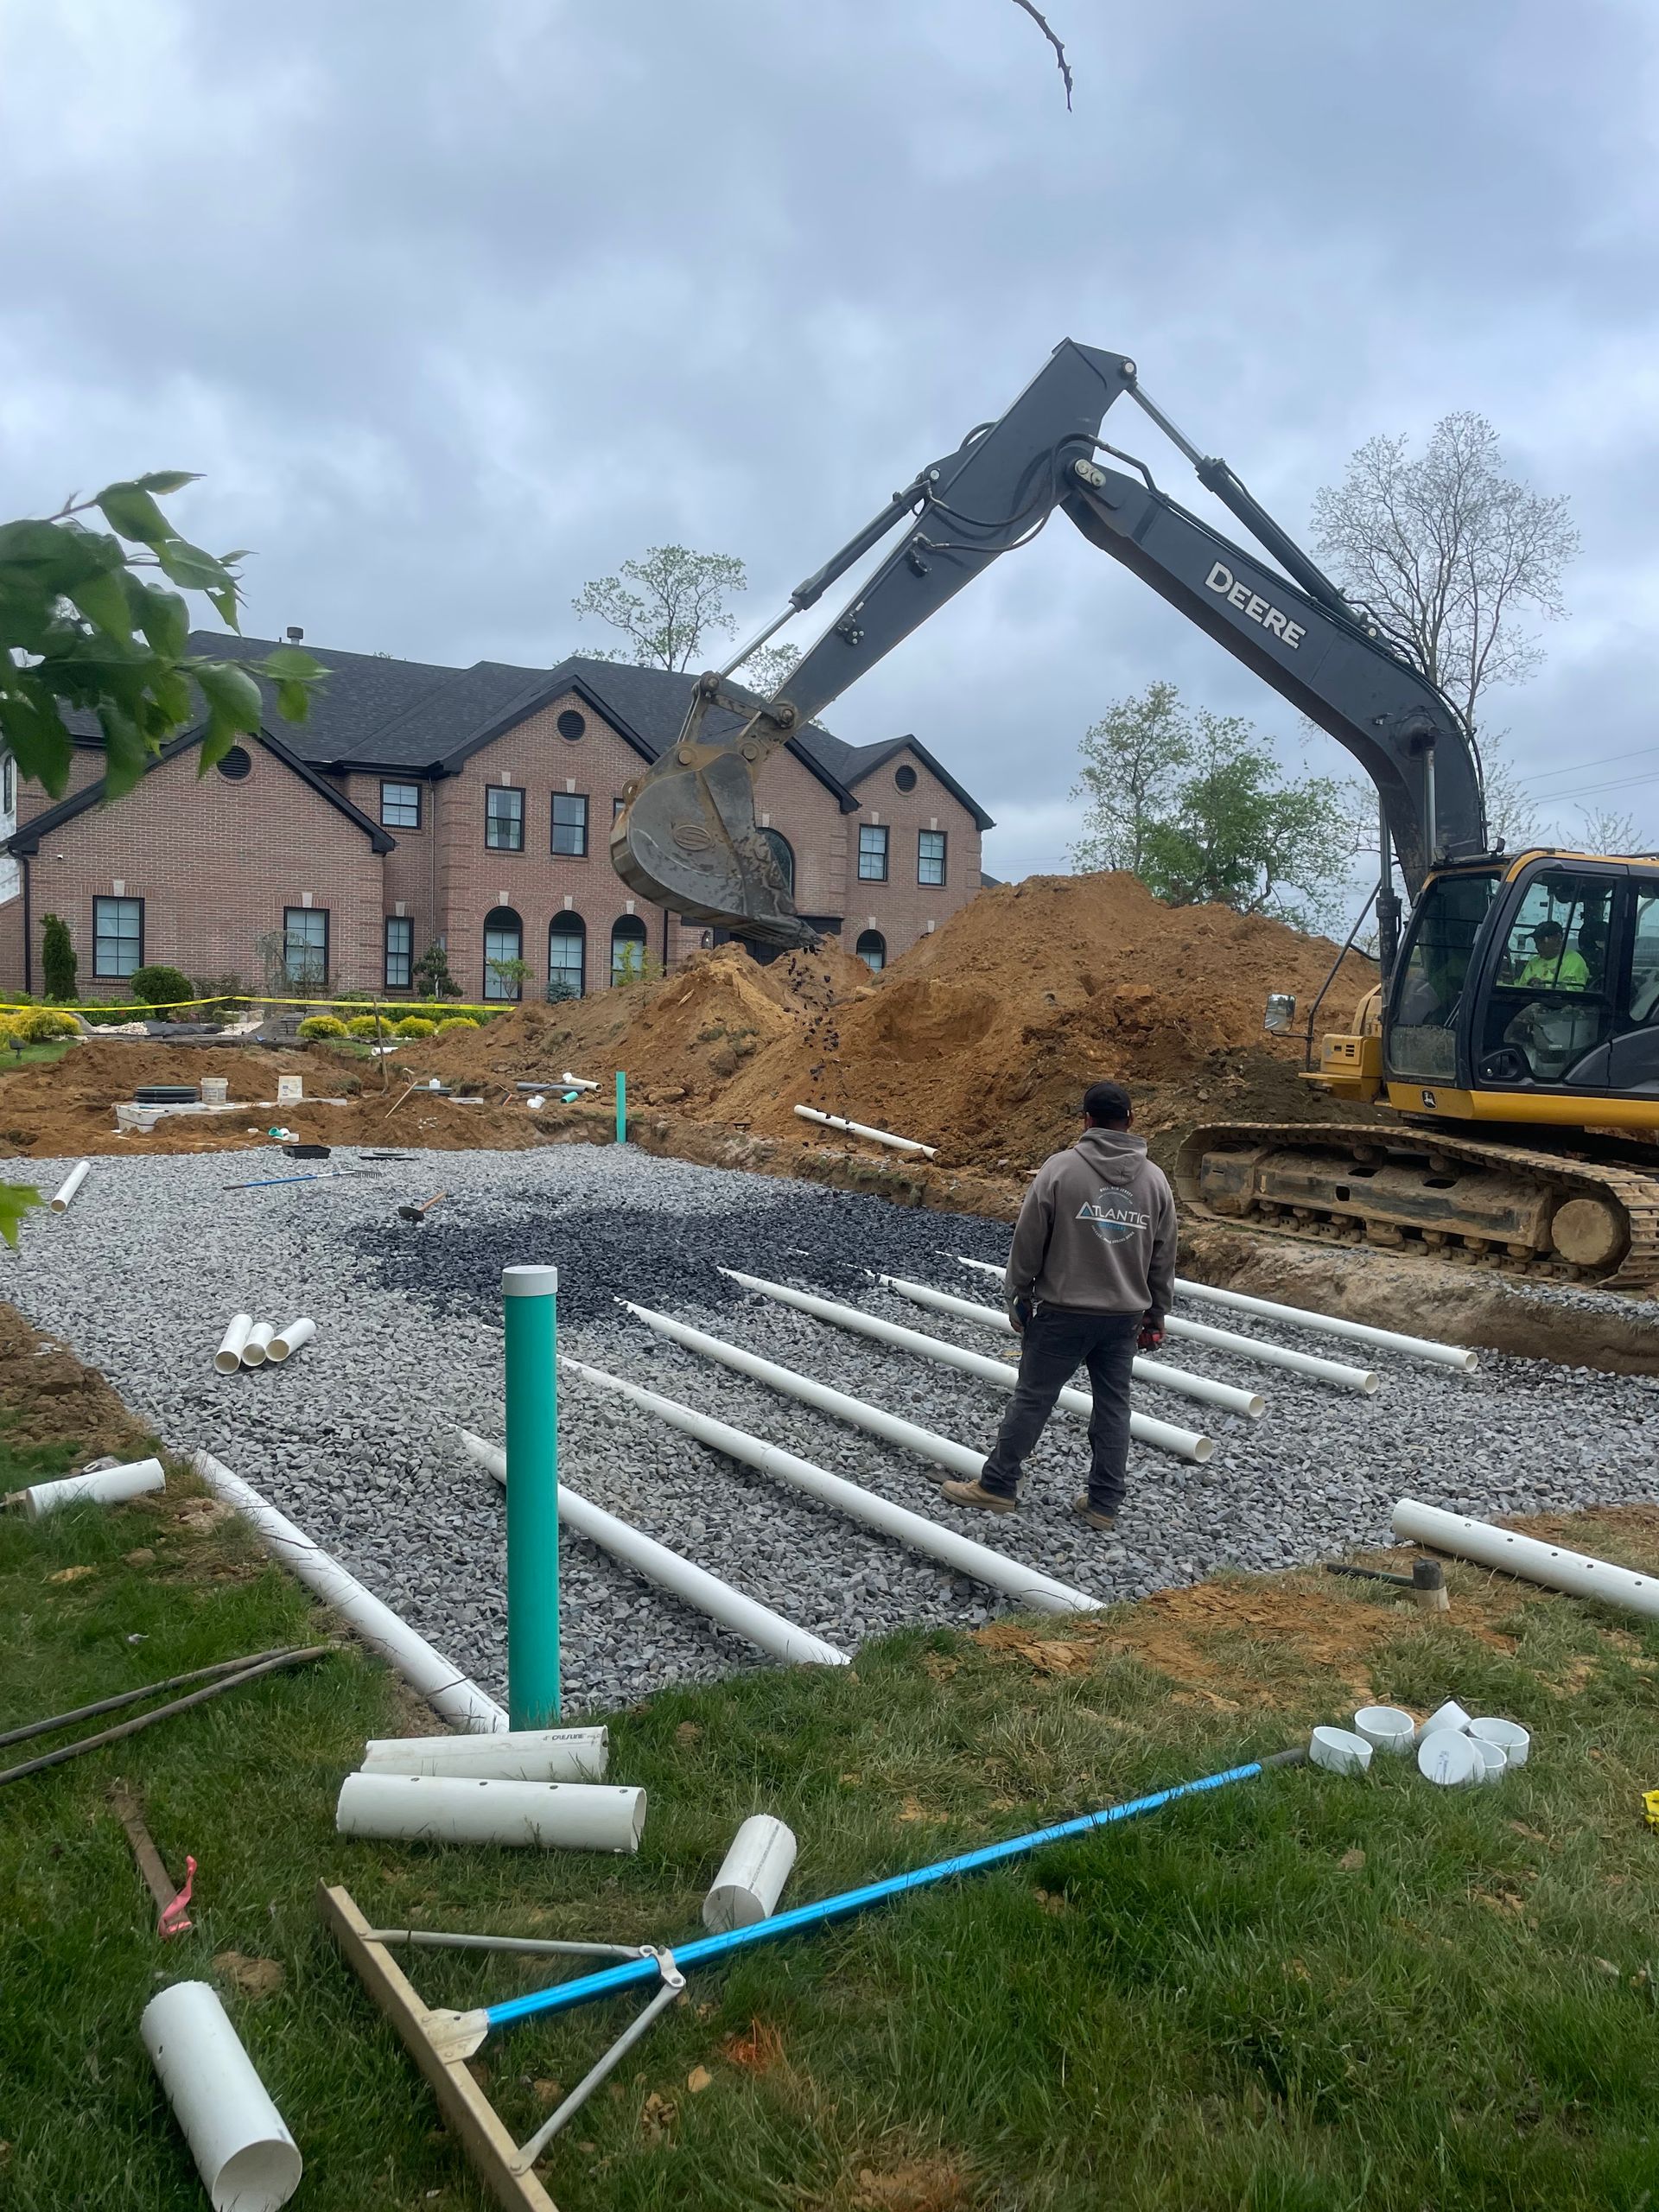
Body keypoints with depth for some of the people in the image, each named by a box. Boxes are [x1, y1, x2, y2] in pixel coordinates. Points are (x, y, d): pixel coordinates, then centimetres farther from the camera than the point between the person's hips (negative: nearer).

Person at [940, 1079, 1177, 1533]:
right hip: (1125, 1317, 4)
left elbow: (1028, 1242, -8)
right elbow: (1163, 1260, 7)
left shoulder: (1060, 1168, -11)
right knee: (1113, 1407, 11)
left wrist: (1018, 1296, 5)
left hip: (1062, 1313, -4)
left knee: (1032, 1399, 6)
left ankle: (997, 1486, 16)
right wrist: (1155, 1317, 17)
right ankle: (1103, 1504, 18)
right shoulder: (1155, 1179, 2)